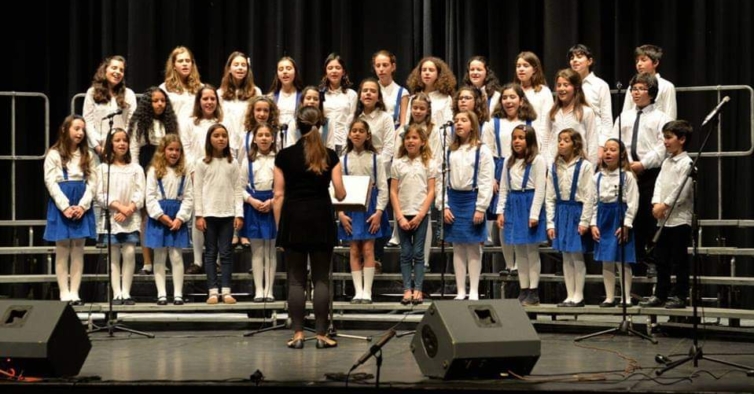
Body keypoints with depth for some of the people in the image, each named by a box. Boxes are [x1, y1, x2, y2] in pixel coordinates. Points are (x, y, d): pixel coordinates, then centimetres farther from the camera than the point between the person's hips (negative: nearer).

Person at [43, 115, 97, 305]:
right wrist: (65, 207, -16)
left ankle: (74, 293, 3)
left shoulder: (87, 155, 12)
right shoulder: (54, 154, 1)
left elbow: (92, 182, 4)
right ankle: (64, 294, -1)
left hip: (82, 207, 3)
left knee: (78, 251, 2)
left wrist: (82, 206, -11)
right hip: (61, 206, -3)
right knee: (62, 252, -1)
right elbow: (51, 182, -6)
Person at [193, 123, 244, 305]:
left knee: (226, 253, 1)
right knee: (211, 252, 2)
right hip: (209, 213, -1)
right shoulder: (202, 164, 3)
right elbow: (197, 191, 1)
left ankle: (226, 291, 2)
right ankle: (213, 291, 3)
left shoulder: (233, 163, 7)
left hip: (228, 214, 1)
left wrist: (239, 214, -3)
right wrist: (199, 215, -6)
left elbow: (238, 190, 5)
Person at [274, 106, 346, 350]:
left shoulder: (285, 156, 0)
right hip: (321, 218, 0)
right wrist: (342, 194, 24)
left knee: (296, 279, 4)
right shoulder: (329, 156, 1)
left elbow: (279, 195, -1)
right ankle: (321, 335, 2)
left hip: (293, 219, 0)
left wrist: (279, 229, 5)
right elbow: (340, 194, 0)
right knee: (321, 279, 4)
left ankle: (298, 334, 2)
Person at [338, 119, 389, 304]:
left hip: (370, 205, -2)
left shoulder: (376, 159, 2)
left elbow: (383, 187, 0)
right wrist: (340, 213, -5)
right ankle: (358, 291, 5)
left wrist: (379, 211, -10)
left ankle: (367, 291, 0)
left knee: (368, 249, -4)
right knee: (354, 251, 2)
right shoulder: (344, 160, 6)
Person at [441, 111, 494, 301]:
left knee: (473, 247, 1)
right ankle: (461, 291, 12)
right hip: (453, 199, 4)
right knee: (458, 248, 7)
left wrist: (481, 208, -12)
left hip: (472, 199, -4)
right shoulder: (450, 151, 10)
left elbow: (486, 181, -7)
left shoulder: (482, 150, -3)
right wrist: (443, 206, -1)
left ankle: (474, 291, 7)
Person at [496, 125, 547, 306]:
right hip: (513, 205, 6)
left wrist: (534, 214, -15)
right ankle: (523, 290, 14)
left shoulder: (537, 160, -6)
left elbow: (540, 189, -10)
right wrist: (500, 211, 5)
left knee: (532, 251, 0)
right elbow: (504, 188, 14)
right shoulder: (509, 161, 13)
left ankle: (533, 292, 4)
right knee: (519, 252, 8)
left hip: (529, 204, -6)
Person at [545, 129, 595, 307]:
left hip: (577, 211, -5)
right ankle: (570, 295, 14)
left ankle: (578, 296, 6)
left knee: (577, 255, -2)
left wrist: (584, 221, -13)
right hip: (561, 212, 5)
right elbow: (550, 198, 8)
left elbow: (589, 196, -9)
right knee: (566, 257, 8)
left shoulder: (584, 166, -7)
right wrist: (550, 223, 3)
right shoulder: (555, 167, 8)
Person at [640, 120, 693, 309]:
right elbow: (659, 183, 6)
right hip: (663, 219, 8)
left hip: (680, 218, -8)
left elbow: (682, 191, -17)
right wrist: (656, 203, -9)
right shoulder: (666, 162, 15)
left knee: (679, 260, -2)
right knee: (661, 259, 12)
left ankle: (680, 296, 4)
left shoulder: (686, 163, -10)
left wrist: (665, 205, -14)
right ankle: (660, 295, 19)